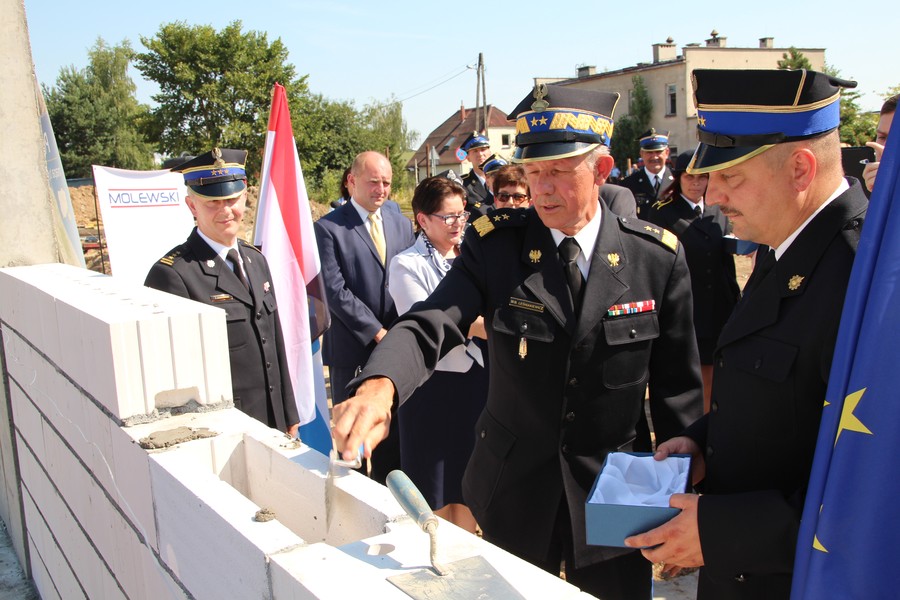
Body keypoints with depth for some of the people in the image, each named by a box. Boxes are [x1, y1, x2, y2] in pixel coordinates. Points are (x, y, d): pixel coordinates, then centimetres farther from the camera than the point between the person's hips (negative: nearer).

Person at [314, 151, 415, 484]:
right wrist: (377, 332, -15)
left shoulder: (401, 224, 9)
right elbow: (335, 290, -13)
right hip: (352, 347, -4)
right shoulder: (328, 228, -7)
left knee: (393, 427, 14)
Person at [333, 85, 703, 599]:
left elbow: (679, 388, -2)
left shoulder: (657, 257, -8)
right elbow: (429, 325, -22)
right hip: (513, 494, 1)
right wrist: (379, 386, -43)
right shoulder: (494, 246, -10)